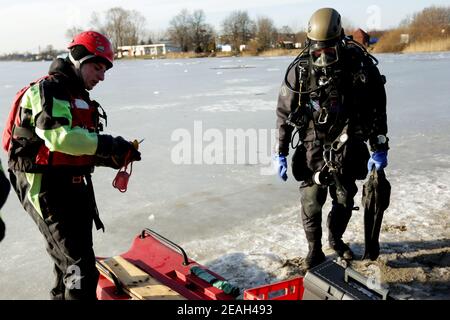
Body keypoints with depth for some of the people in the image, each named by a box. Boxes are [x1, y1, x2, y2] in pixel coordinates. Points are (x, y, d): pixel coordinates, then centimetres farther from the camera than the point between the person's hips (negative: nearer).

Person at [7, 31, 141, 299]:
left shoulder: (81, 97, 18)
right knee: (81, 267, -12)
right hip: (46, 187, -10)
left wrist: (112, 158, 0)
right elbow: (59, 136, -29)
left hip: (76, 186, 10)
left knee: (71, 260, 22)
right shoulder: (48, 90, -13)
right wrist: (108, 144, -25)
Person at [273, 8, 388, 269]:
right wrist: (280, 153, -3)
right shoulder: (300, 70, -12)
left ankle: (336, 239, 40)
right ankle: (315, 249, 22)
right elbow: (284, 112, -3)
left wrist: (380, 148, -2)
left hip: (347, 147, 2)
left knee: (345, 200, 13)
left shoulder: (361, 65, -11)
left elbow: (378, 109, -1)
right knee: (312, 201, -1)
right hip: (313, 147, -1)